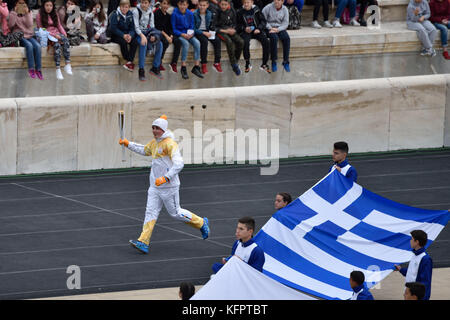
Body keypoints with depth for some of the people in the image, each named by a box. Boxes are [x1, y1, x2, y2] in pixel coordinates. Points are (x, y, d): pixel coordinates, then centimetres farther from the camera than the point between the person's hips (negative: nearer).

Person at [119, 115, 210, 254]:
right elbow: (144, 150, 33)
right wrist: (128, 144, 24)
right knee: (151, 212, -2)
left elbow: (178, 163, -27)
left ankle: (201, 223, 27)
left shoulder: (170, 143, -17)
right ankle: (143, 242, -8)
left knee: (175, 213, 5)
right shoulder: (154, 143, 10)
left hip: (169, 186, -7)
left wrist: (165, 178, -35)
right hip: (155, 186, 7)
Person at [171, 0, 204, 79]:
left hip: (188, 35, 4)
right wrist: (182, 34, -20)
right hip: (178, 34, -4)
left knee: (197, 43, -23)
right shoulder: (175, 14, -7)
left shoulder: (190, 14, 5)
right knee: (186, 43, -33)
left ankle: (196, 66, -21)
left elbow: (192, 27, 10)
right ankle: (183, 68, -30)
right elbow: (174, 29, -7)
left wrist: (191, 33, -12)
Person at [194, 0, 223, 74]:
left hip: (207, 32, 5)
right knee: (204, 41, -34)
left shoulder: (210, 14, 6)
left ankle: (217, 63, -17)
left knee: (217, 40, -21)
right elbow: (193, 28, -12)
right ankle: (203, 64, -30)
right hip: (198, 32, -5)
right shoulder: (194, 14, -9)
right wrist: (203, 33, -21)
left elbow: (212, 26, 16)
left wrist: (212, 31, -6)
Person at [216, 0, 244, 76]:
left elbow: (234, 23, 16)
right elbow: (214, 27, -7)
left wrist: (233, 29, -6)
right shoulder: (217, 12, -7)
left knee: (241, 42, -22)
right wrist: (225, 31, -15)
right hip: (220, 32, -5)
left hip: (230, 30, 5)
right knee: (229, 41, -34)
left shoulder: (232, 12, 6)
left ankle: (236, 61, -8)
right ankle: (234, 64, -30)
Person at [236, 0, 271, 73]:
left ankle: (264, 64, -12)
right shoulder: (240, 12, 4)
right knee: (246, 42, -34)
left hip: (256, 31, 1)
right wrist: (244, 28, -11)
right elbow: (238, 24, 8)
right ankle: (247, 63, -19)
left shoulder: (256, 10, 5)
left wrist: (259, 29, -10)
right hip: (246, 31, -1)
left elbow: (263, 21, 7)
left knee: (266, 42, -23)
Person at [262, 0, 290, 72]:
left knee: (287, 38, -27)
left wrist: (278, 29, -16)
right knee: (274, 38, -34)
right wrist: (270, 28, -16)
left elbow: (285, 23, 1)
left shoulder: (285, 9, 4)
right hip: (270, 28, -3)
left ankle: (286, 62, -21)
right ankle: (274, 62, -26)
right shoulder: (268, 7, -3)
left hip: (280, 28, 3)